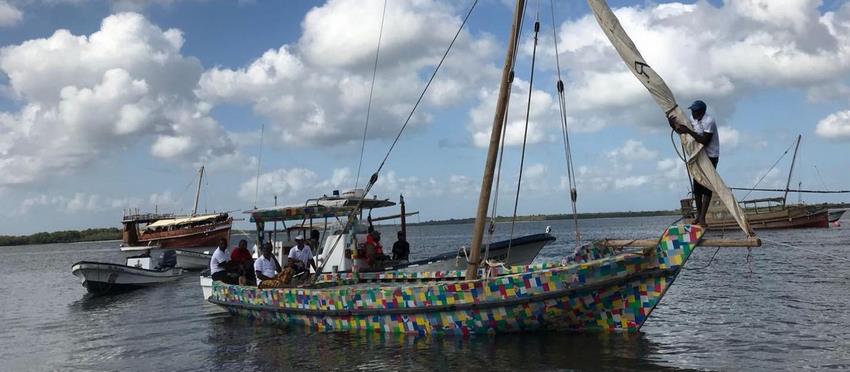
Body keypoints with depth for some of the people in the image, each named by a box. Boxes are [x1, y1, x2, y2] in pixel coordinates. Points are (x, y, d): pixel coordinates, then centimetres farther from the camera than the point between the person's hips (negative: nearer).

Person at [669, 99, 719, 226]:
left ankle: (702, 217, -12)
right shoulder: (693, 120, 5)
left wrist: (689, 131, -29)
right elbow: (681, 131, 13)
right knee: (697, 186, 8)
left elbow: (704, 141, -27)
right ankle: (698, 214, 18)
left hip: (710, 157, -8)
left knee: (706, 187, -9)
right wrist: (673, 125, -7)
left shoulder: (709, 122, -20)